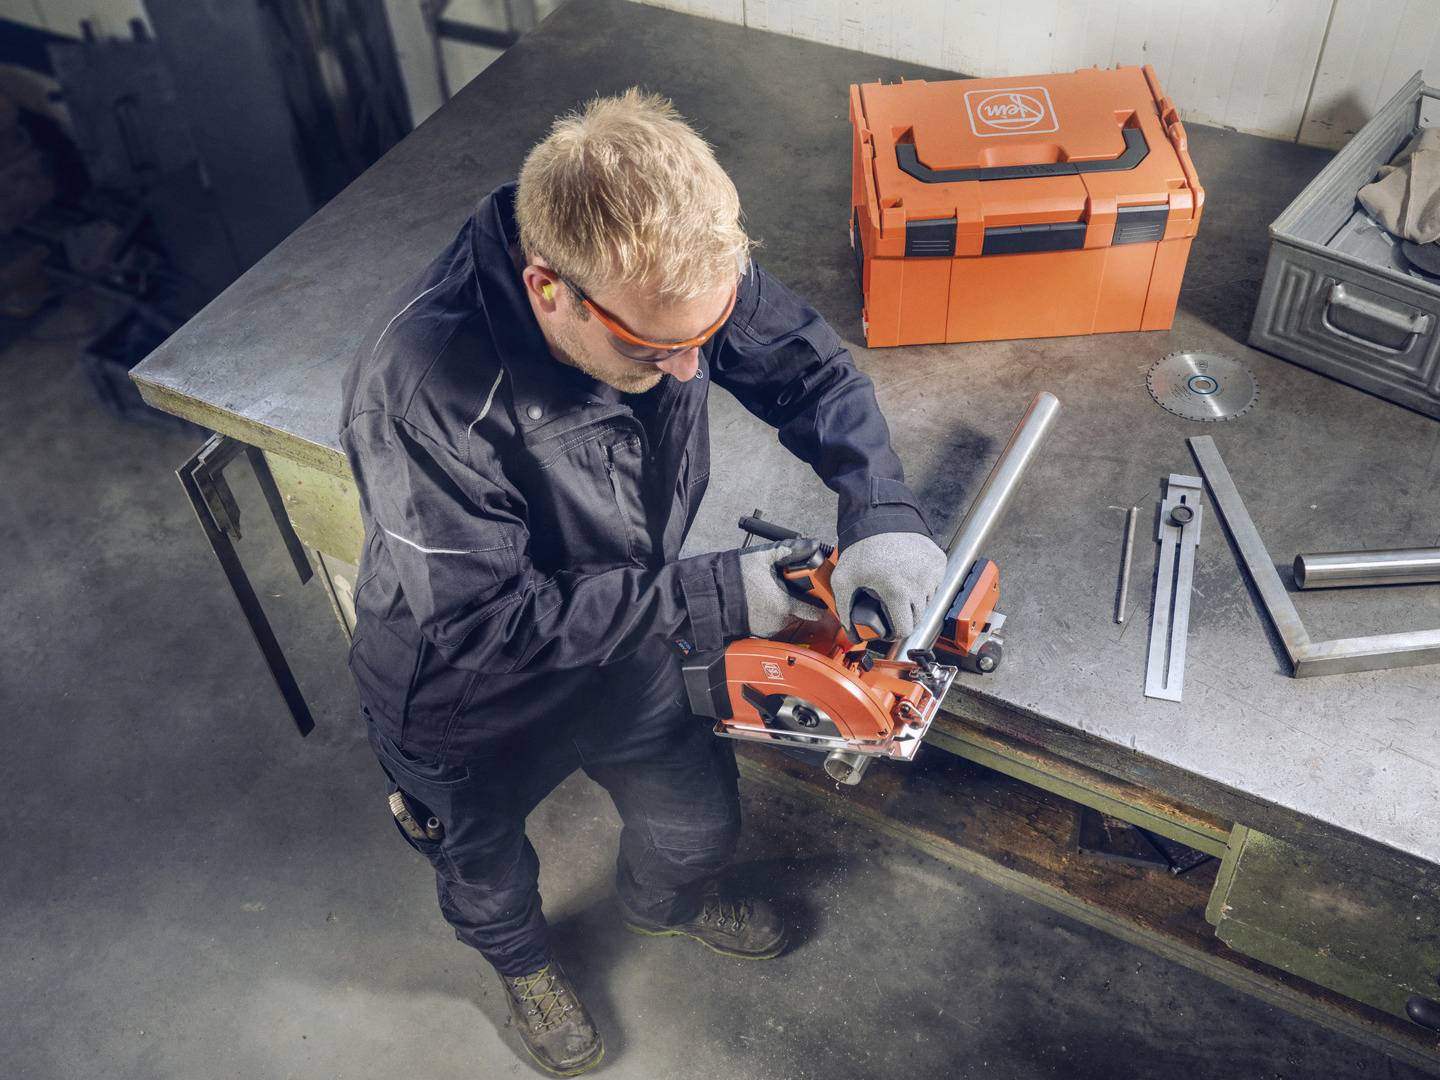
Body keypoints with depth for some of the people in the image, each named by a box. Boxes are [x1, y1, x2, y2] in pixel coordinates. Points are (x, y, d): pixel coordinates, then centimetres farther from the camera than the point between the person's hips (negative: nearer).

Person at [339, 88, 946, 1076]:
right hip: (465, 703, -4)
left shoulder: (668, 271, -26)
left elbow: (804, 364, -12)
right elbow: (485, 622, -35)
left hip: (620, 650, 4)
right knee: (489, 878, 27)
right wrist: (708, 597, -34)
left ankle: (664, 903, 65)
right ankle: (523, 963, 65)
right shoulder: (421, 394, -43)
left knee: (698, 818, 26)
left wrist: (884, 510, -28)